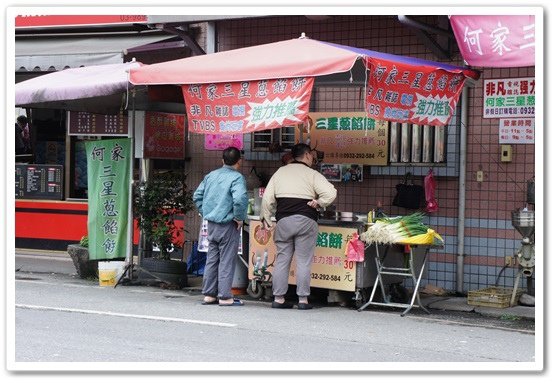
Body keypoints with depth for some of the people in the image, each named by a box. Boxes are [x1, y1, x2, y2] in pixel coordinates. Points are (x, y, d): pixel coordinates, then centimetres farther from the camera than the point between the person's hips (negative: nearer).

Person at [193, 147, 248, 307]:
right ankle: (225, 296, 2)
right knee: (227, 261, 0)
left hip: (211, 223, 7)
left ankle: (209, 294, 17)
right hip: (228, 225, -7)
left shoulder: (211, 175, 9)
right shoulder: (237, 177, -13)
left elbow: (197, 196, 13)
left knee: (212, 259, 13)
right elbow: (239, 199, -28)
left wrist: (205, 213, 16)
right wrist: (239, 218, -15)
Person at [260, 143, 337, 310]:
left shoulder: (280, 172, 12)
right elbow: (331, 193, -13)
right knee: (304, 261, 1)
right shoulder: (312, 174, 0)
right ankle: (303, 299, 1)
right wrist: (318, 202, 1)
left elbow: (267, 198, 10)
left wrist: (265, 218, 15)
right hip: (305, 220, -4)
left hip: (283, 221, 4)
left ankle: (278, 298, 8)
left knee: (282, 259, 8)